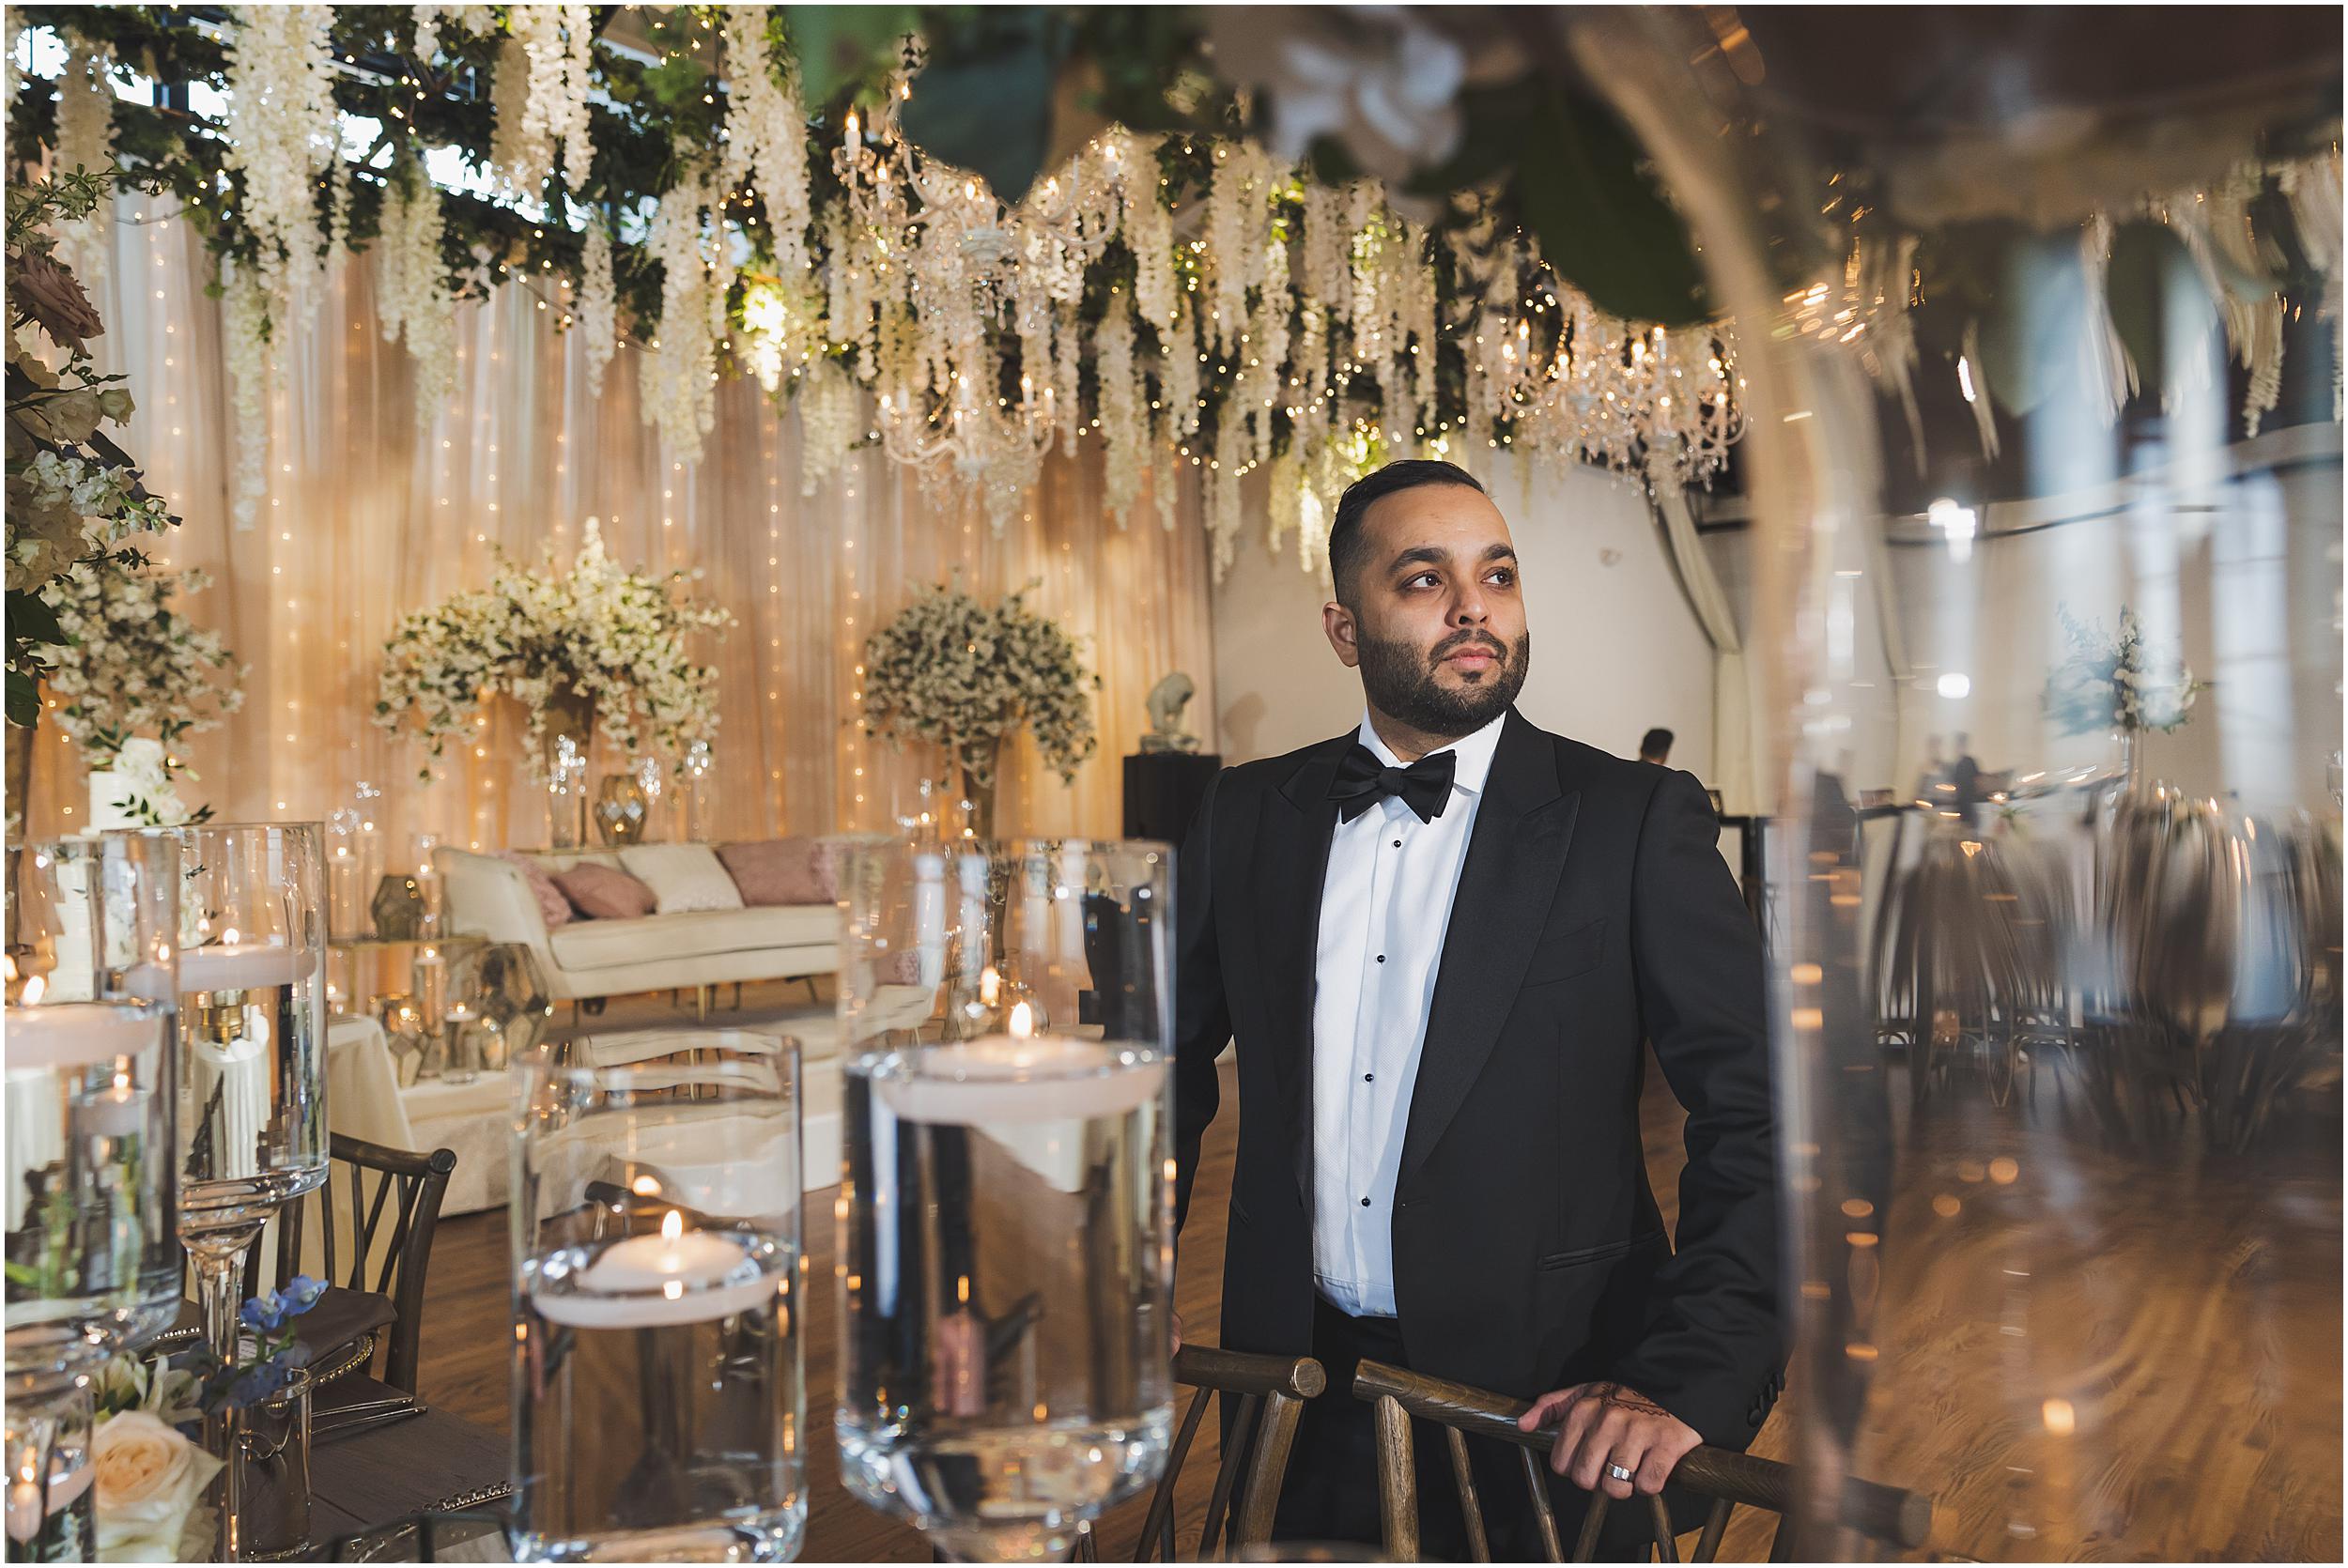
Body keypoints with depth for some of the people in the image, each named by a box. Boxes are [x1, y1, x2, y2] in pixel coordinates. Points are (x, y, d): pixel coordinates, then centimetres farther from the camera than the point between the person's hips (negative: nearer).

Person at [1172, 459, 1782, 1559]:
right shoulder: (1248, 815, 0)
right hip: (1294, 1394, 3)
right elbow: (1169, 1051, 11)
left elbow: (1758, 1112, -13)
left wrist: (1691, 1379, -21)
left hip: (1544, 1402, -3)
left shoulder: (1636, 823, -10)